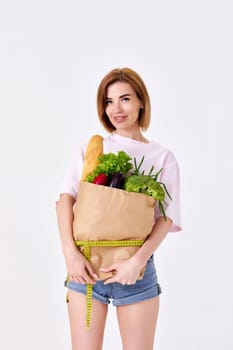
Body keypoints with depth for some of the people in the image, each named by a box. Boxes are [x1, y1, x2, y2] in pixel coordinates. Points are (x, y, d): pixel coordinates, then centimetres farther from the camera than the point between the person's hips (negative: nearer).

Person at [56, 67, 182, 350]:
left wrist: (138, 260, -17)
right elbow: (66, 199, -2)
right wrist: (70, 253, -16)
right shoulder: (88, 150, 8)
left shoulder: (162, 157, 4)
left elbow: (166, 218, -3)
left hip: (137, 268, -1)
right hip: (85, 266, 1)